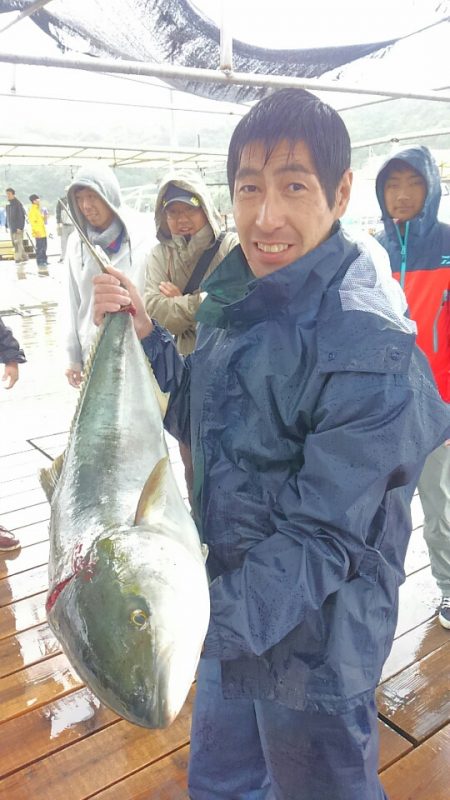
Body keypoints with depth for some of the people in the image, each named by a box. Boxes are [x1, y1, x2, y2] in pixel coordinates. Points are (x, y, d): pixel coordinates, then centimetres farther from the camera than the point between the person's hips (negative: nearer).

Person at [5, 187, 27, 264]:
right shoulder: (8, 204, 12)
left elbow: (21, 216, -16)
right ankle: (24, 257, 17)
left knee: (18, 243, -10)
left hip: (18, 228, -8)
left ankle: (18, 258, -9)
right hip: (11, 227, 8)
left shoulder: (17, 203, -12)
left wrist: (20, 227, -20)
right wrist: (6, 226, 14)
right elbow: (8, 216, 18)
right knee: (14, 243, 10)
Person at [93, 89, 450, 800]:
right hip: (232, 608, 7)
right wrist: (144, 334, -5)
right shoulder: (235, 296, -2)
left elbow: (323, 538, -26)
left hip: (313, 645, -7)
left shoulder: (369, 351, -27)